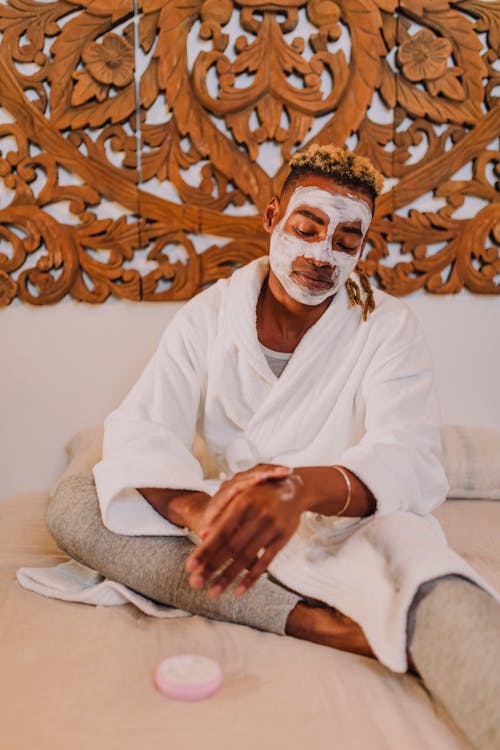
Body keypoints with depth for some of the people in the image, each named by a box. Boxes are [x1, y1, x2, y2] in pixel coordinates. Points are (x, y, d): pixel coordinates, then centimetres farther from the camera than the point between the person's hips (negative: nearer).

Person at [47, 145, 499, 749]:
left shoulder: (388, 327, -5)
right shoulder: (208, 315, 1)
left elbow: (407, 462, -20)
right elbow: (139, 431, -10)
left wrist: (300, 488, -43)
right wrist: (193, 507, -35)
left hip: (344, 527, -3)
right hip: (234, 523, 4)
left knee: (404, 542, -39)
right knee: (69, 502, -21)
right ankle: (314, 622, -31)